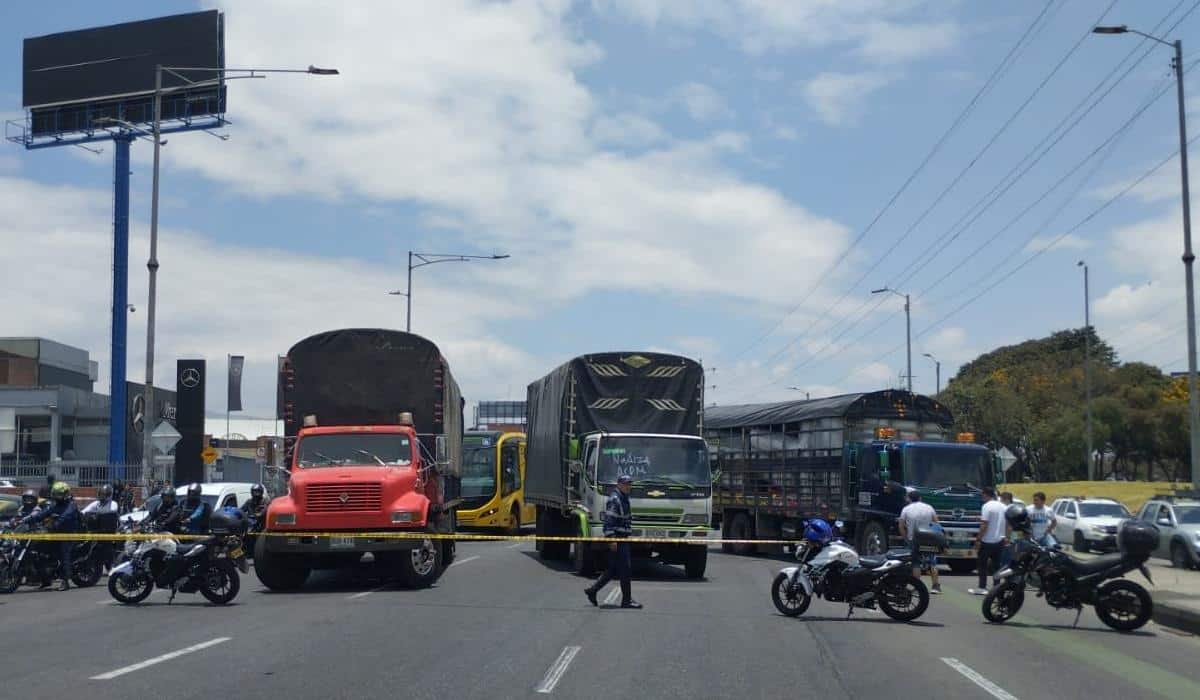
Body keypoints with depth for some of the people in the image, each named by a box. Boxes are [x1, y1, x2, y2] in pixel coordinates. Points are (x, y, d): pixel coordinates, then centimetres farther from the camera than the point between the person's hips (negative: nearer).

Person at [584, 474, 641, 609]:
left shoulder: (624, 499, 18)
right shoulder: (614, 500, -13)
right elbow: (609, 520, -20)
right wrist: (611, 539, -25)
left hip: (623, 538, 10)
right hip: (617, 540, -10)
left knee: (614, 569, 12)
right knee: (625, 569, -7)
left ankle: (592, 590, 19)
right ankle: (627, 600, -1)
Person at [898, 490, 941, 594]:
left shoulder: (906, 510, -3)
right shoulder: (929, 508, 3)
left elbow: (901, 527, -5)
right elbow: (936, 523, 2)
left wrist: (906, 538, 5)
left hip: (914, 540, -1)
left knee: (916, 564, 6)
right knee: (932, 562, 10)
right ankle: (936, 585, 5)